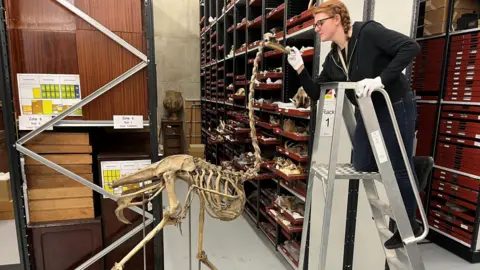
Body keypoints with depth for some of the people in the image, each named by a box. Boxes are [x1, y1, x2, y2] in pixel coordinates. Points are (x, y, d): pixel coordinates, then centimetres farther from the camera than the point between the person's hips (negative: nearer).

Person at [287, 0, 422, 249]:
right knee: (362, 167, 7)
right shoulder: (333, 59, 3)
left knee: (399, 169, 3)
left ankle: (409, 225, 25)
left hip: (396, 108, -7)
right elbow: (317, 94, 3)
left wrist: (381, 79, -31)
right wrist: (300, 70, -8)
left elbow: (411, 47, -24)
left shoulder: (368, 32, -17)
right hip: (366, 114, 7)